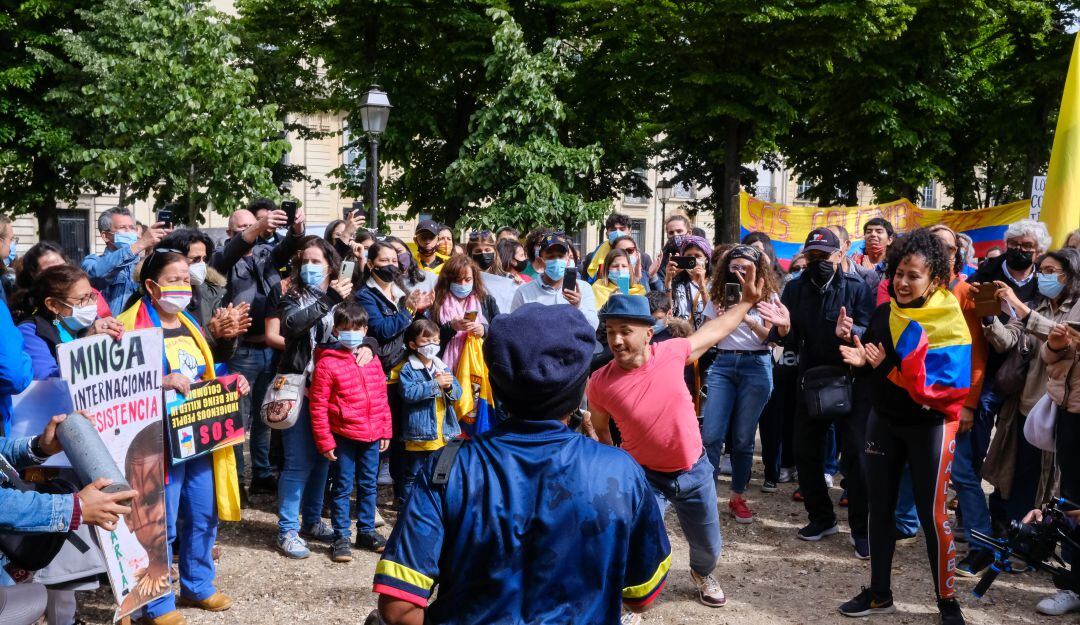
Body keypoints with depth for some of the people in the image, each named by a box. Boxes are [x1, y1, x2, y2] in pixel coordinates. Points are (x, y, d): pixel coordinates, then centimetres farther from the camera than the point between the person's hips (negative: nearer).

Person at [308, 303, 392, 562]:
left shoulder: (372, 360, 7)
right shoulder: (327, 363, -10)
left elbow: (382, 397, 12)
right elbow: (318, 405, -10)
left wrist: (385, 431, 11)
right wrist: (325, 441, -11)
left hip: (371, 436, 5)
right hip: (343, 437, -5)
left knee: (369, 485, 15)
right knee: (342, 487, 4)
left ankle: (366, 531, 29)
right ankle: (341, 537, 14)